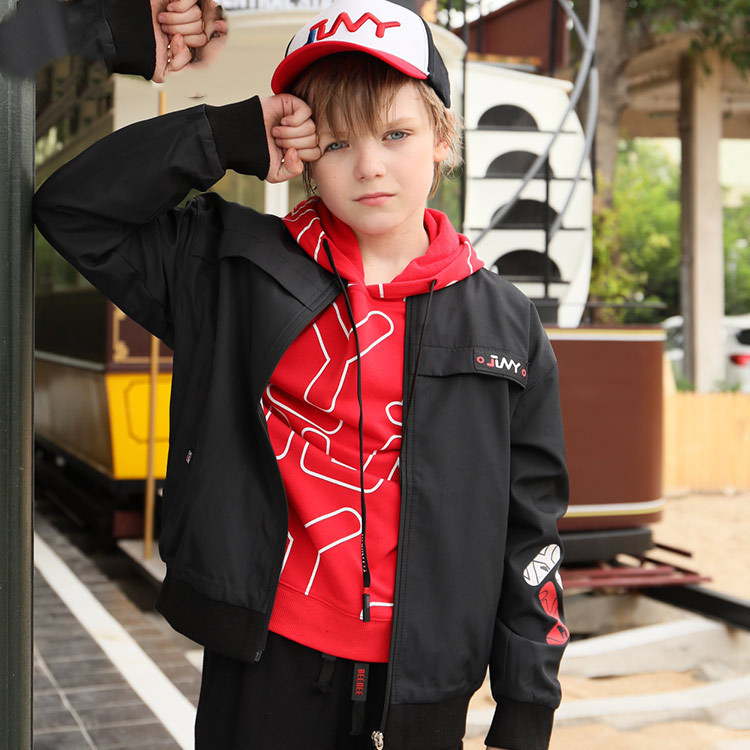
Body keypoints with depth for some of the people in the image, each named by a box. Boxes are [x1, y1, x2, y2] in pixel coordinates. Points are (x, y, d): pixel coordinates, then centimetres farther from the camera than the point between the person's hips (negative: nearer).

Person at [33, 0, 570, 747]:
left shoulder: (502, 322, 1)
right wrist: (230, 138, -11)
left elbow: (529, 525, 3)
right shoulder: (235, 271, 1)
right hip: (267, 664, 0)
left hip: (423, 687, 1)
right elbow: (72, 208, -3)